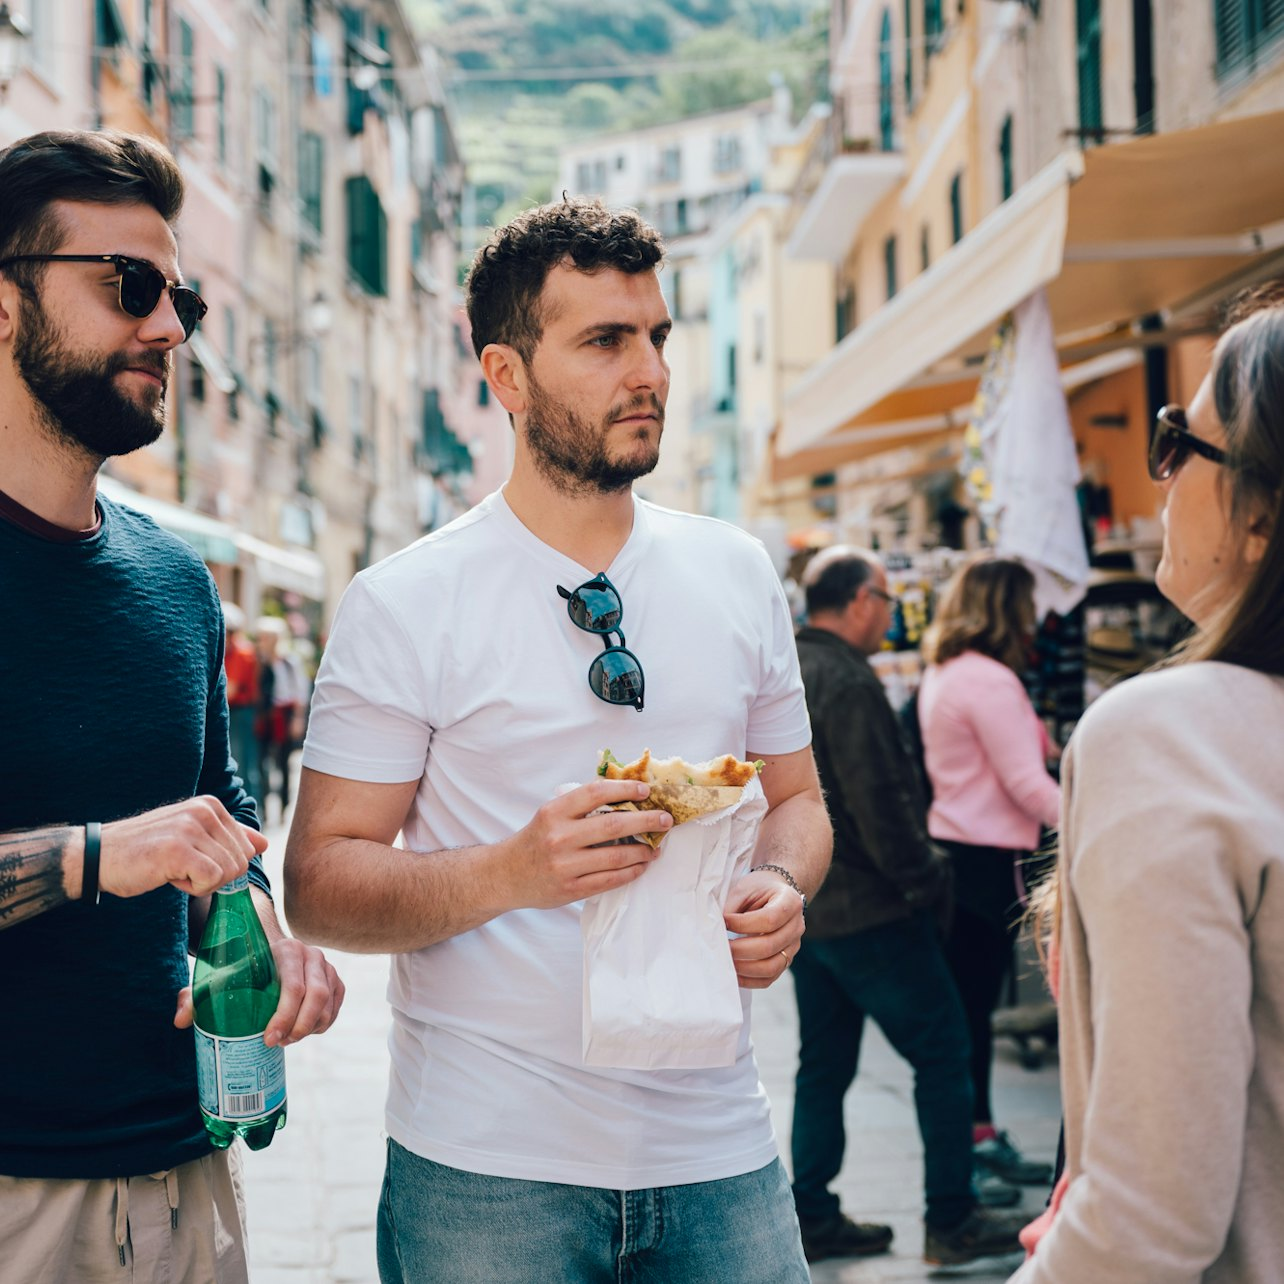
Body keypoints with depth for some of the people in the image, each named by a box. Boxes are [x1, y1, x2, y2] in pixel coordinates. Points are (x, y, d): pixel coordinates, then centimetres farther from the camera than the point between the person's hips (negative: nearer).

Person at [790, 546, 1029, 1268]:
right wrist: (926, 879, -12)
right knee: (943, 1053, 1)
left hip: (803, 905, 9)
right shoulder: (847, 681, -18)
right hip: (869, 911, -9)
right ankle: (954, 1221, 6)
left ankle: (814, 1218, 19)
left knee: (824, 1064, 15)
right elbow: (880, 802, -22)